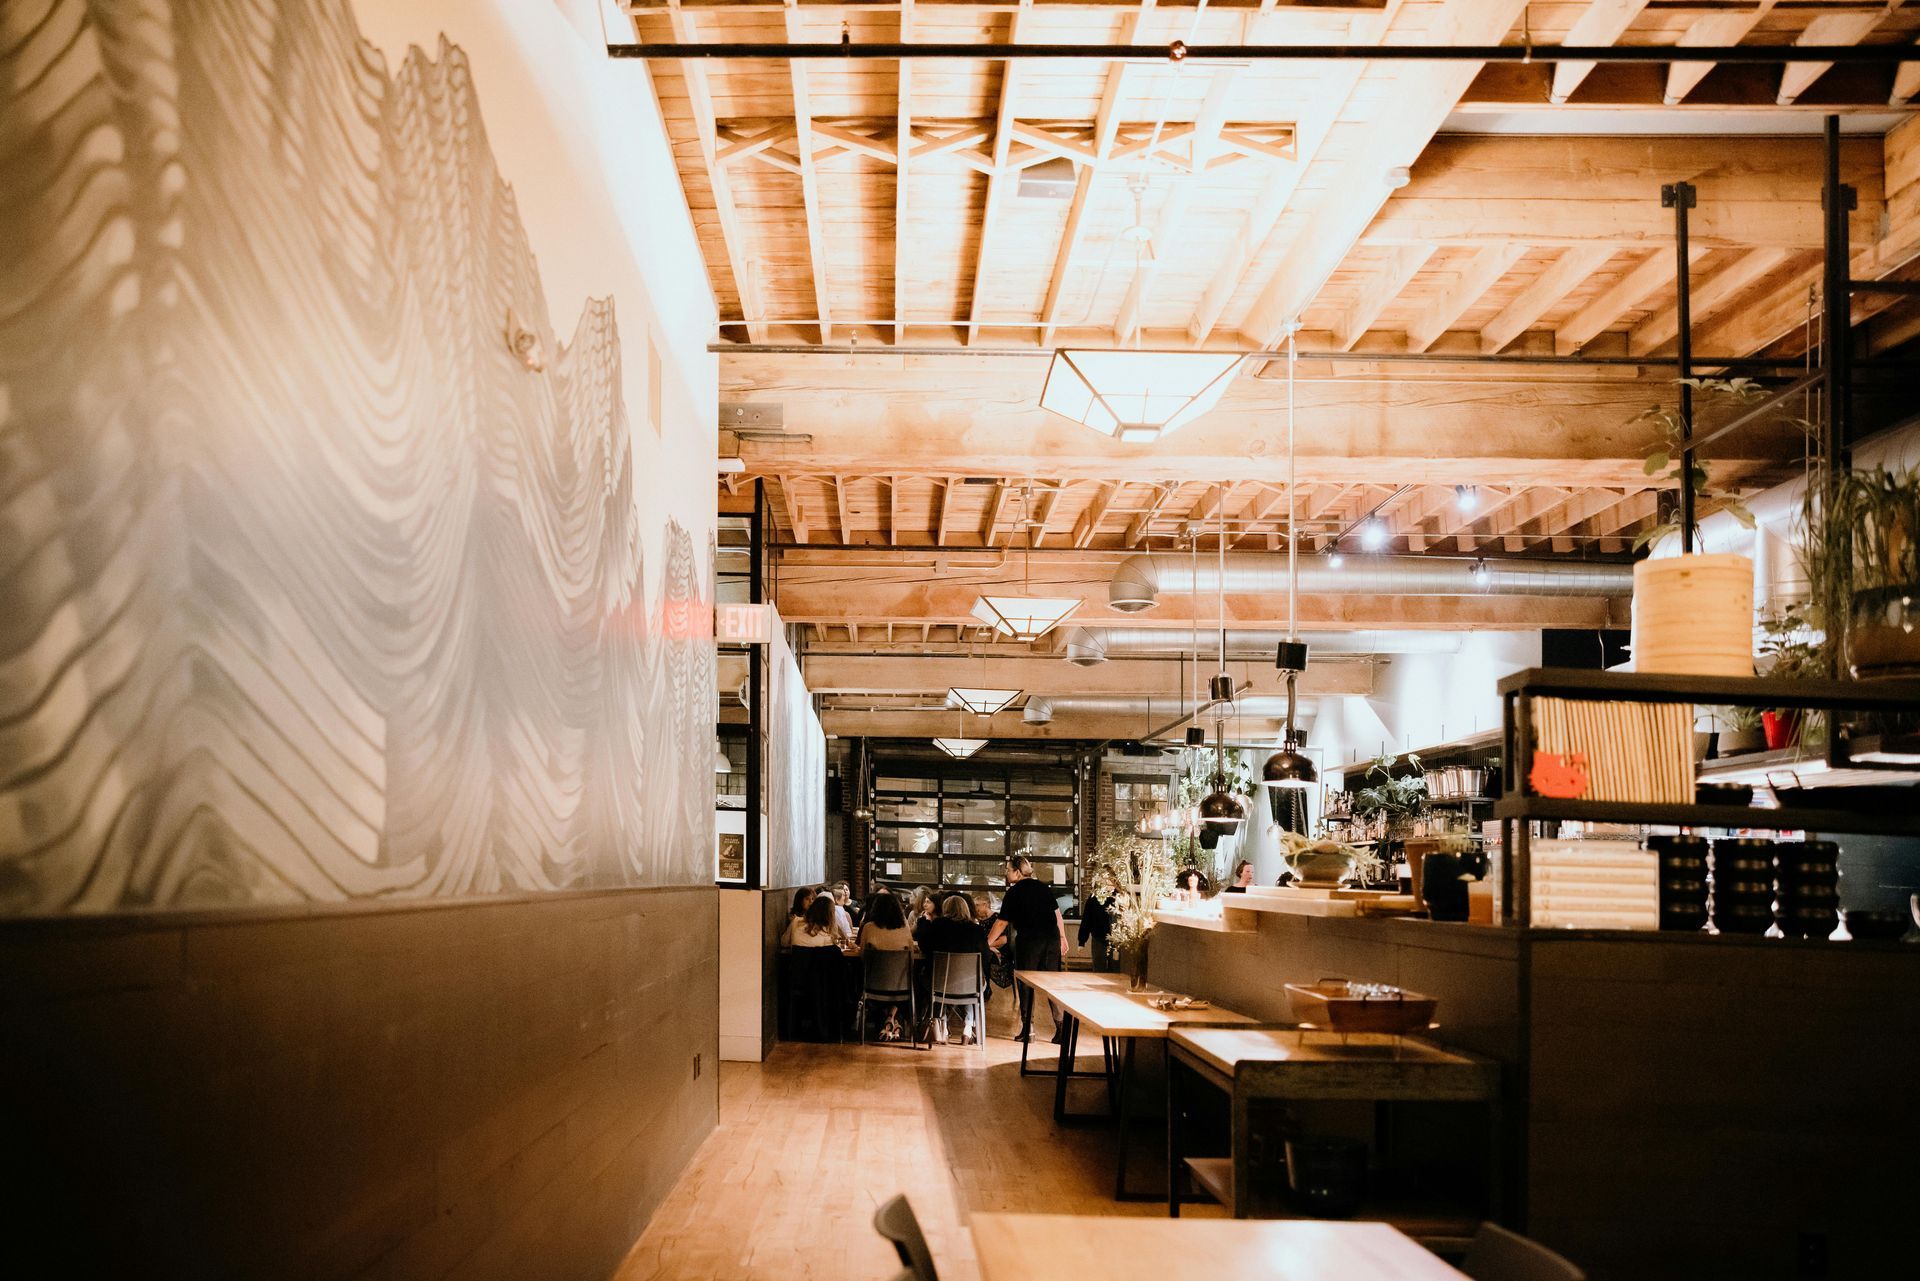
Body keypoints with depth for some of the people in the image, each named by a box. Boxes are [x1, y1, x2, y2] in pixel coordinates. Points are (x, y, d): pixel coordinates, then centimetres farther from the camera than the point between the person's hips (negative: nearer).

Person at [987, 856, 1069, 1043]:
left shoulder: (1013, 893, -3)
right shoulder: (1043, 888, 10)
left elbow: (1001, 923, -3)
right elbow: (1057, 913, 13)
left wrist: (988, 942, 4)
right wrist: (1063, 938, 20)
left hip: (1028, 941, -4)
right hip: (1052, 939, 4)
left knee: (1026, 985, 6)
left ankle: (1027, 1029, 5)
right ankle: (1061, 1028, 0)